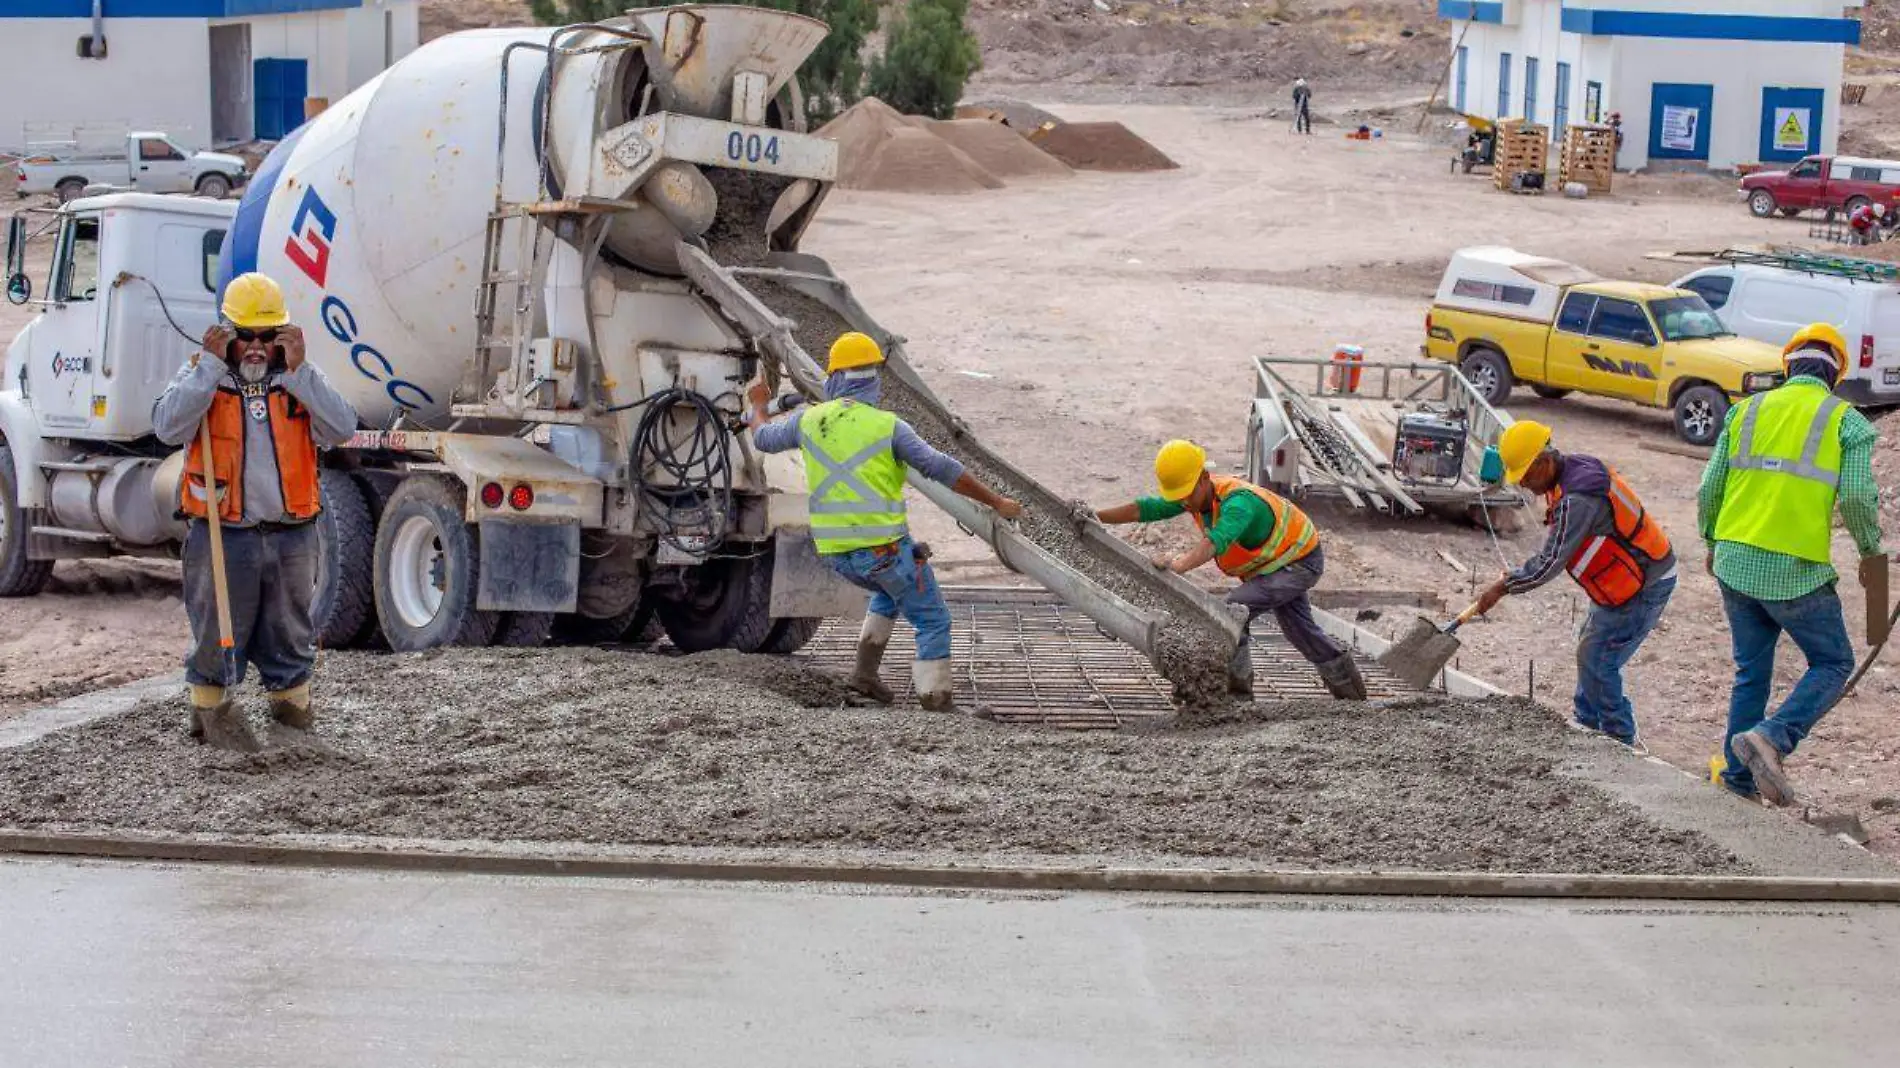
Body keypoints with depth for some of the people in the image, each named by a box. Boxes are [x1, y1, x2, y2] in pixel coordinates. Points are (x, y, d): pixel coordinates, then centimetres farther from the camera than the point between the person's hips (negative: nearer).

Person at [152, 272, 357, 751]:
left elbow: (341, 428, -10)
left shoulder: (300, 378, 6)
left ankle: (291, 696, 31)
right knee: (217, 630, 6)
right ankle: (211, 707, 22)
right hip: (221, 535, -2)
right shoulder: (201, 376, 0)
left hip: (290, 534, 2)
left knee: (289, 630, 14)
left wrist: (298, 369, -16)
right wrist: (211, 365, -19)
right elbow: (169, 427, -19)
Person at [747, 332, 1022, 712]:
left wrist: (757, 406, 45)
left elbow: (764, 438, 23)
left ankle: (866, 669, 21)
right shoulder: (887, 426, -10)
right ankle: (938, 706, -2)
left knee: (890, 591, 35)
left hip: (836, 552, 6)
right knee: (933, 622, 7)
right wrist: (996, 502, -7)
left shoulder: (810, 420, 3)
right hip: (884, 548, -6)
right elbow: (943, 470, -14)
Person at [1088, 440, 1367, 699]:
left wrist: (1181, 564, -74)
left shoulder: (1239, 501, -39)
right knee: (1297, 627, 23)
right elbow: (1147, 509, -15)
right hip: (1275, 563, 10)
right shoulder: (1197, 493, -13)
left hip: (1299, 563, -10)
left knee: (1236, 608, -23)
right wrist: (1098, 517, -26)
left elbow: (1216, 541, -57)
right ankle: (1348, 685, 42)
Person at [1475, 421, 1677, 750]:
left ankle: (1624, 742, 3)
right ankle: (1588, 722, 32)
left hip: (1645, 585, -11)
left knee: (1596, 660, -7)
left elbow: (1550, 563, -27)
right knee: (1591, 649, 20)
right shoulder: (1575, 468, 4)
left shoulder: (1577, 499, -29)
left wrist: (1503, 587, -16)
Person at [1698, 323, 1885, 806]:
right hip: (1797, 570, -5)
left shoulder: (1747, 410, 8)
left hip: (1735, 563, 5)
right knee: (1833, 665, 10)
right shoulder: (1846, 421, -3)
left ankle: (1739, 772, 19)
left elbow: (1710, 487, 7)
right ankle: (1773, 737, -12)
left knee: (1752, 671, 18)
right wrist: (1870, 550, 5)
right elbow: (1858, 495, -12)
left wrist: (1712, 540, 23)